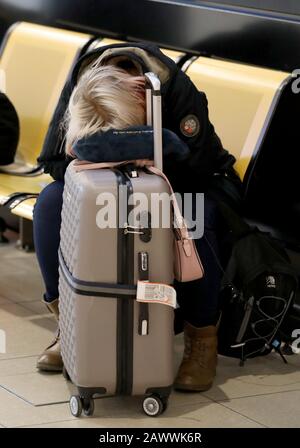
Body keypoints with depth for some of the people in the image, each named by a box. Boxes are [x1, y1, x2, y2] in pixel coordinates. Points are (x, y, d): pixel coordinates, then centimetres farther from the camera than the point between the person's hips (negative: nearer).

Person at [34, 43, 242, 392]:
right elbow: (52, 161, -14)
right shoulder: (76, 94, -22)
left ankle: (202, 337, -19)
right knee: (50, 202, -22)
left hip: (187, 185, -3)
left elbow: (195, 169, -29)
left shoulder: (176, 89, -33)